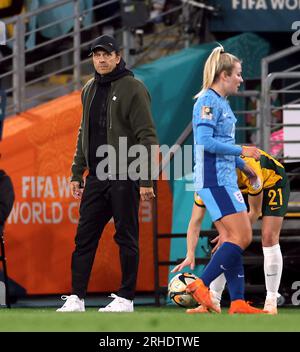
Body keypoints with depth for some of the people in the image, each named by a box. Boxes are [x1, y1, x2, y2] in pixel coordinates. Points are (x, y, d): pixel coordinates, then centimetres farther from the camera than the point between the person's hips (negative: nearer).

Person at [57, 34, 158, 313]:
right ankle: (76, 297, 5)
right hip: (96, 176, 7)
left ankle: (126, 298, 6)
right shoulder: (89, 90, 14)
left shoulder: (132, 89, -7)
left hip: (124, 177, -7)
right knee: (85, 236, 4)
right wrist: (77, 173, 16)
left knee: (126, 238, 0)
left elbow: (147, 137, -11)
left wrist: (145, 179, -16)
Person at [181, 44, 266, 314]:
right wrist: (241, 150, -16)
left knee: (237, 238, 7)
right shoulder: (208, 101, -13)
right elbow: (205, 141, -22)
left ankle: (238, 303, 7)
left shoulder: (221, 102, 17)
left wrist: (244, 165, 26)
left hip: (224, 178, 10)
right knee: (241, 237, -13)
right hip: (214, 179, -10)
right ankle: (201, 285, -11)